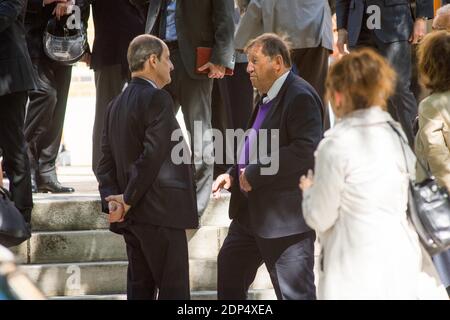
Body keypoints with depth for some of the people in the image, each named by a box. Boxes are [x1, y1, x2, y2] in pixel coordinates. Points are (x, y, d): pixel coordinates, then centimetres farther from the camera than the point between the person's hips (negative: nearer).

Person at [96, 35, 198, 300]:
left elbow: (107, 161, 11)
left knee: (140, 288, 10)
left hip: (132, 216, 9)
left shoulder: (117, 104, 15)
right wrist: (128, 200, -13)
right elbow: (153, 155, -21)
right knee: (174, 289, -6)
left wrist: (112, 199, 0)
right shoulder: (157, 99, -12)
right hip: (160, 214, -9)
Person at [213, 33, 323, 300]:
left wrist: (255, 174, -22)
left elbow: (307, 151, -27)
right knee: (229, 275, 20)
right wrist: (234, 175, 7)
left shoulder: (300, 96, -16)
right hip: (253, 213, 10)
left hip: (287, 216, -10)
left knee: (295, 292, -6)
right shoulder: (268, 98, 15)